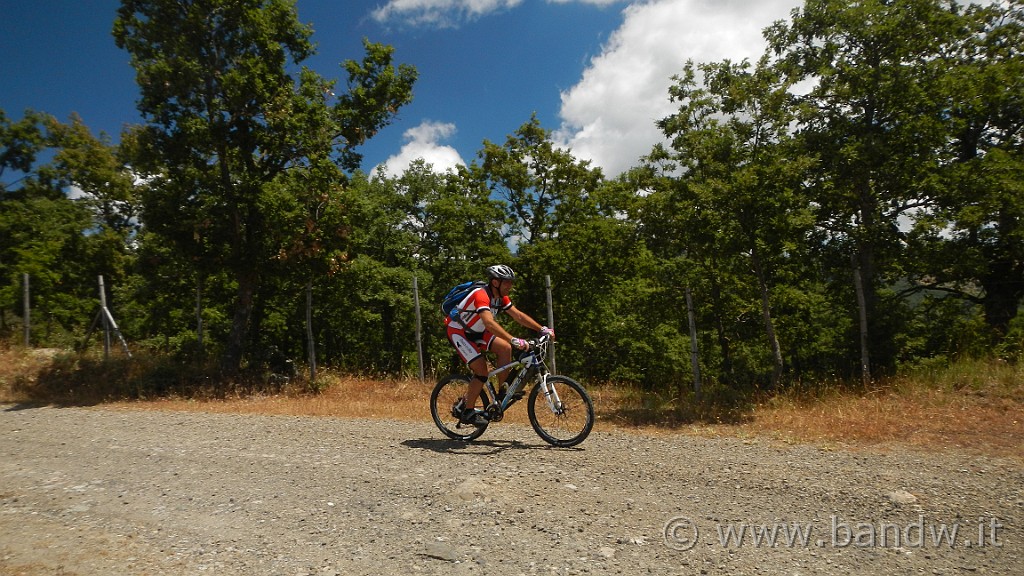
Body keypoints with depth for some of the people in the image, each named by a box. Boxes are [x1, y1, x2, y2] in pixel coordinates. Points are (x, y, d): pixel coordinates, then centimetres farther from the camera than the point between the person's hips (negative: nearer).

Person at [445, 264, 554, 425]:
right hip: (458, 331, -8)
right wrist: (514, 340, -54)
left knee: (505, 348, -12)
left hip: (475, 331, 8)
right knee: (481, 369, -18)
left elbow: (519, 315, -2)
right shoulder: (481, 295, -31)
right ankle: (466, 411, -4)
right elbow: (489, 323, -45)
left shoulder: (501, 297, -4)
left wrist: (542, 329, -13)